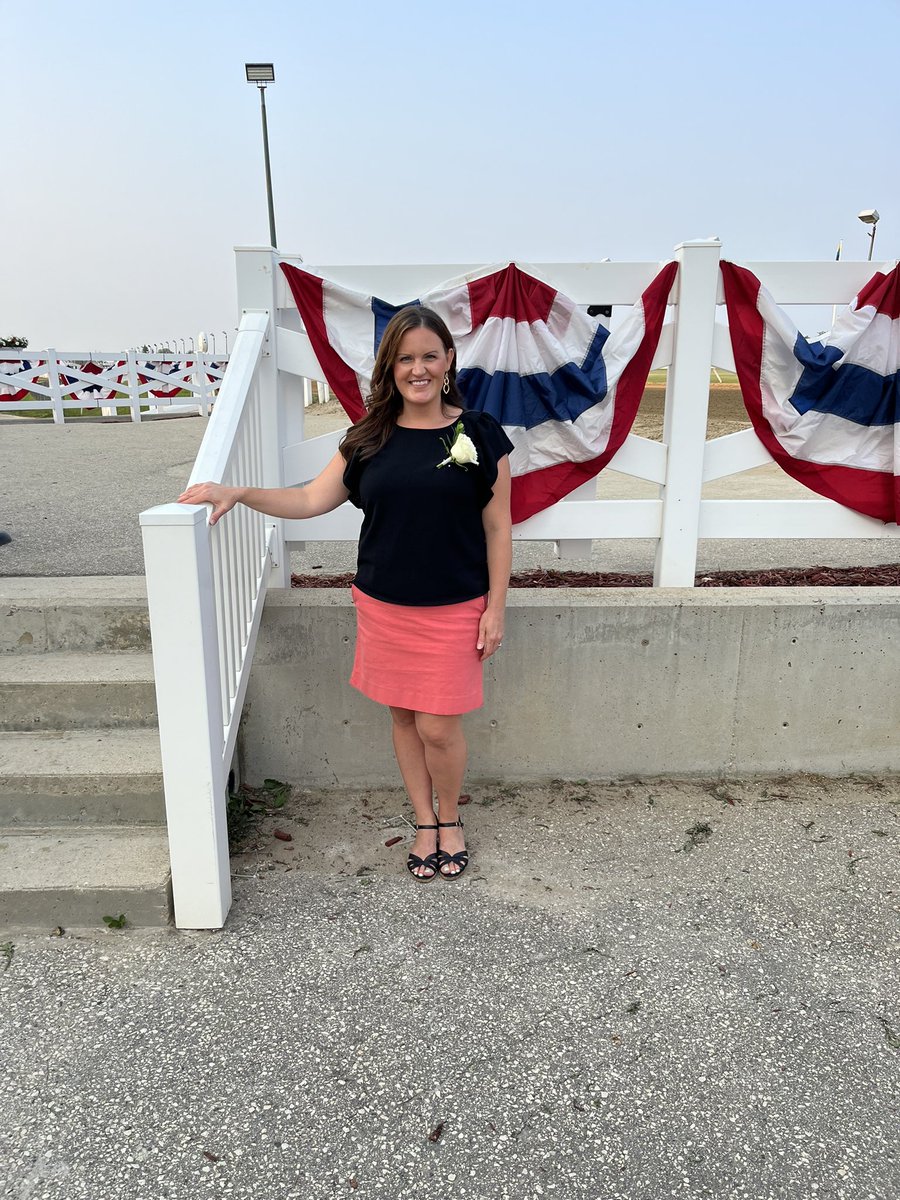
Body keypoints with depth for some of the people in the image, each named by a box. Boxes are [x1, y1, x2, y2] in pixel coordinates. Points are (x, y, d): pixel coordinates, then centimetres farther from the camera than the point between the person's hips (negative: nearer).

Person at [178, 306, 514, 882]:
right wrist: (238, 493, -10)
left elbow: (497, 528, -3)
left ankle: (450, 819, 29)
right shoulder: (370, 438, 3)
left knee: (438, 725, 0)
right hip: (384, 606, 3)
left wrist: (496, 606, -6)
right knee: (403, 716, 13)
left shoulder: (479, 434, -5)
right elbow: (312, 499, 1)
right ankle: (426, 824, 34)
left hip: (454, 608, -3)